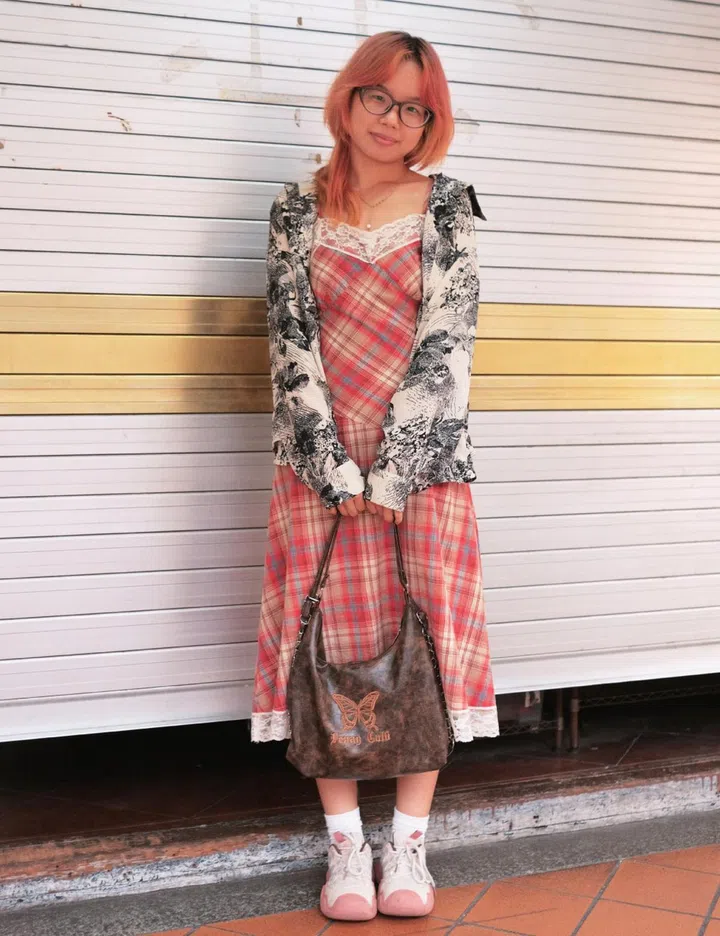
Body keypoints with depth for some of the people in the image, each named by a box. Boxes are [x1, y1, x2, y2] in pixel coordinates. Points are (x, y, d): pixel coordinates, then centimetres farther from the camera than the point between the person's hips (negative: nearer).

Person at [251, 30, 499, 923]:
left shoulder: (447, 206, 4)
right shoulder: (298, 208, 7)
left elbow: (446, 342, -4)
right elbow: (292, 343, -1)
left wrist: (394, 467, -11)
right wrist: (336, 466, -10)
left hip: (425, 456, 0)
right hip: (322, 459, 1)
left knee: (428, 637, -1)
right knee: (334, 638, 0)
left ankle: (409, 844, 11)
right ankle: (345, 847, 11)